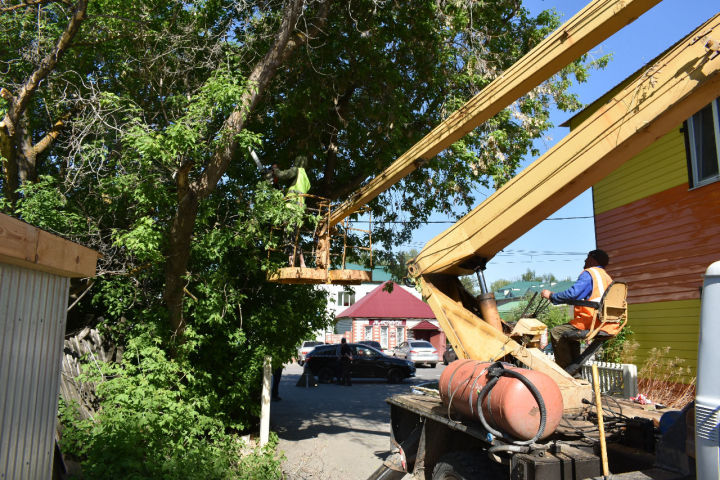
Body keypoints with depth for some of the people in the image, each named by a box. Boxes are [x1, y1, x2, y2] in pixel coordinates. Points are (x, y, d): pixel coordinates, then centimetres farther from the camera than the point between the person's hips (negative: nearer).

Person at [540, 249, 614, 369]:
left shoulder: (589, 273, -5)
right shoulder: (607, 277, 22)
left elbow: (572, 294, -17)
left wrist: (551, 296, -5)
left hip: (593, 323, -9)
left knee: (556, 332, -1)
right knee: (570, 332, 27)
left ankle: (566, 370, 0)